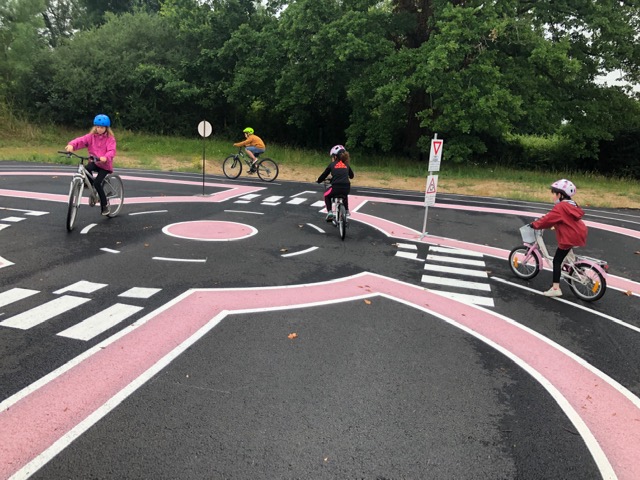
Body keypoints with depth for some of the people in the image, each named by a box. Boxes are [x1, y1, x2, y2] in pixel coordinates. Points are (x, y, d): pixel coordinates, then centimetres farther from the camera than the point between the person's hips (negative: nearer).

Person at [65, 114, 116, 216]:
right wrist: (71, 145, -35)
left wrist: (105, 157, -44)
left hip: (105, 164, -3)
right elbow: (81, 140, -14)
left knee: (97, 183, -18)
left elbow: (111, 151, -22)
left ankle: (104, 204, 1)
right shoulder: (91, 136, 2)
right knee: (87, 169, -32)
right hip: (94, 162, 3)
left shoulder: (110, 139, -7)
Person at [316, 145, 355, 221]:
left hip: (336, 188, -4)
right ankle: (347, 211, 35)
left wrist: (318, 180, 33)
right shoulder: (346, 165, 17)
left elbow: (324, 175, 12)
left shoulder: (332, 164, 7)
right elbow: (351, 176, 30)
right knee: (344, 194, 41)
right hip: (347, 188, 4)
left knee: (326, 195, 29)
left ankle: (329, 212, 12)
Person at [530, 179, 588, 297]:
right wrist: (541, 221, 19)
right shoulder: (571, 205, 15)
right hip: (579, 235, 9)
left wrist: (534, 224, -9)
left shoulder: (560, 207, -16)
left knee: (557, 261, -3)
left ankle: (555, 288, -4)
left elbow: (548, 219, -19)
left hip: (569, 238, -9)